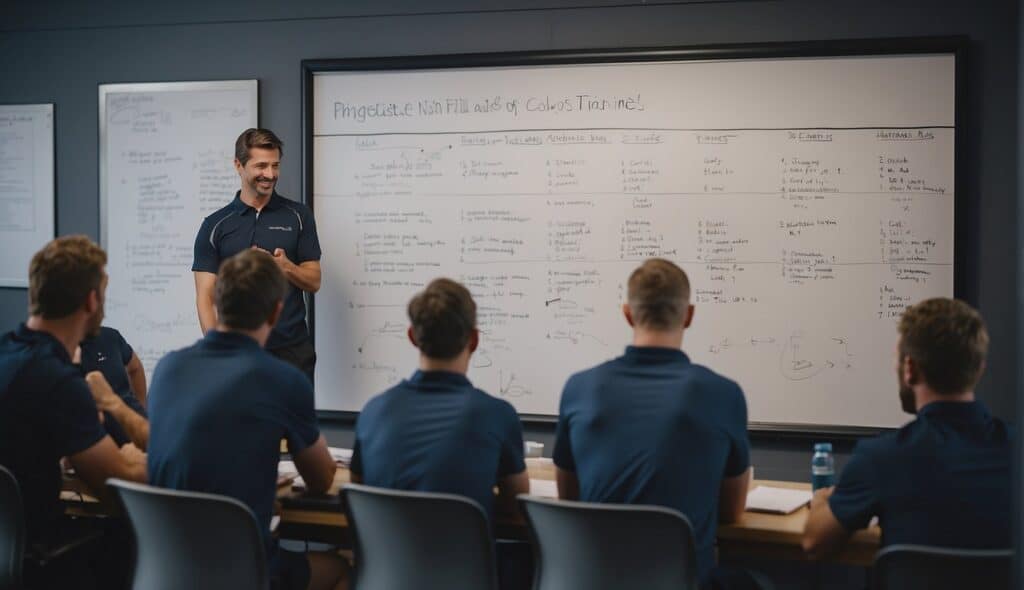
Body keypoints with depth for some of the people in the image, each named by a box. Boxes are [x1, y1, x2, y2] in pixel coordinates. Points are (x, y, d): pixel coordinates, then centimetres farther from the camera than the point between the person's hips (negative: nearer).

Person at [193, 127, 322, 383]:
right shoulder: (215, 226, 3)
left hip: (292, 350, 0)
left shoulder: (298, 216, 5)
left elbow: (314, 282, 6)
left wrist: (285, 267, -14)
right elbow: (206, 297, 0)